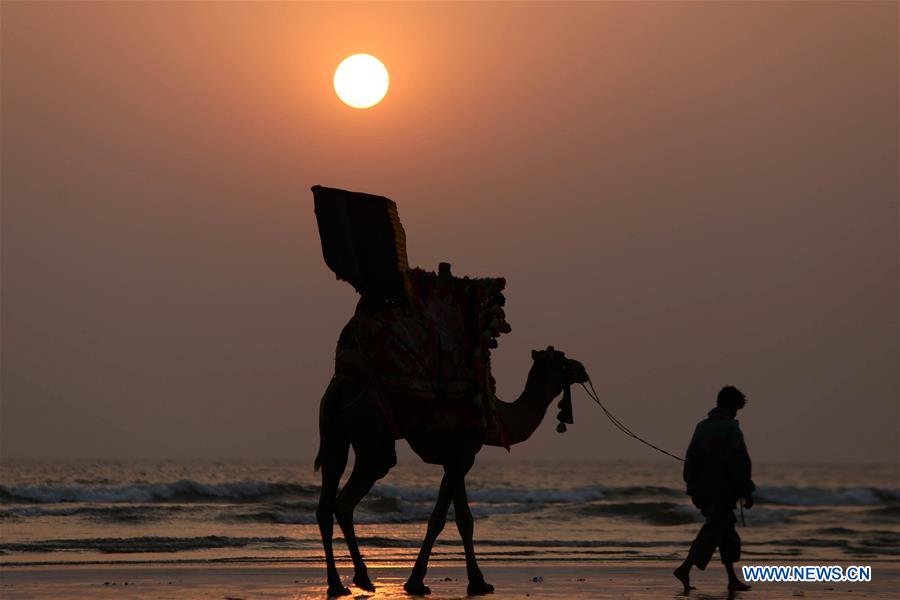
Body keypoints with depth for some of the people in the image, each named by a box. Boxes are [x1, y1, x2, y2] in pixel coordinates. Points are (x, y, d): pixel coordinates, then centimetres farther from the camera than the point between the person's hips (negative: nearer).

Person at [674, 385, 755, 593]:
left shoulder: (702, 426, 10)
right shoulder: (731, 428, -11)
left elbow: (690, 459, 12)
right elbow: (740, 463, -15)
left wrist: (692, 489, 17)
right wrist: (747, 492, -10)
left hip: (703, 490, 7)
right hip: (724, 491, -7)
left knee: (727, 532, 15)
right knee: (712, 533, -6)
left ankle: (733, 579, 17)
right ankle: (685, 568, -19)